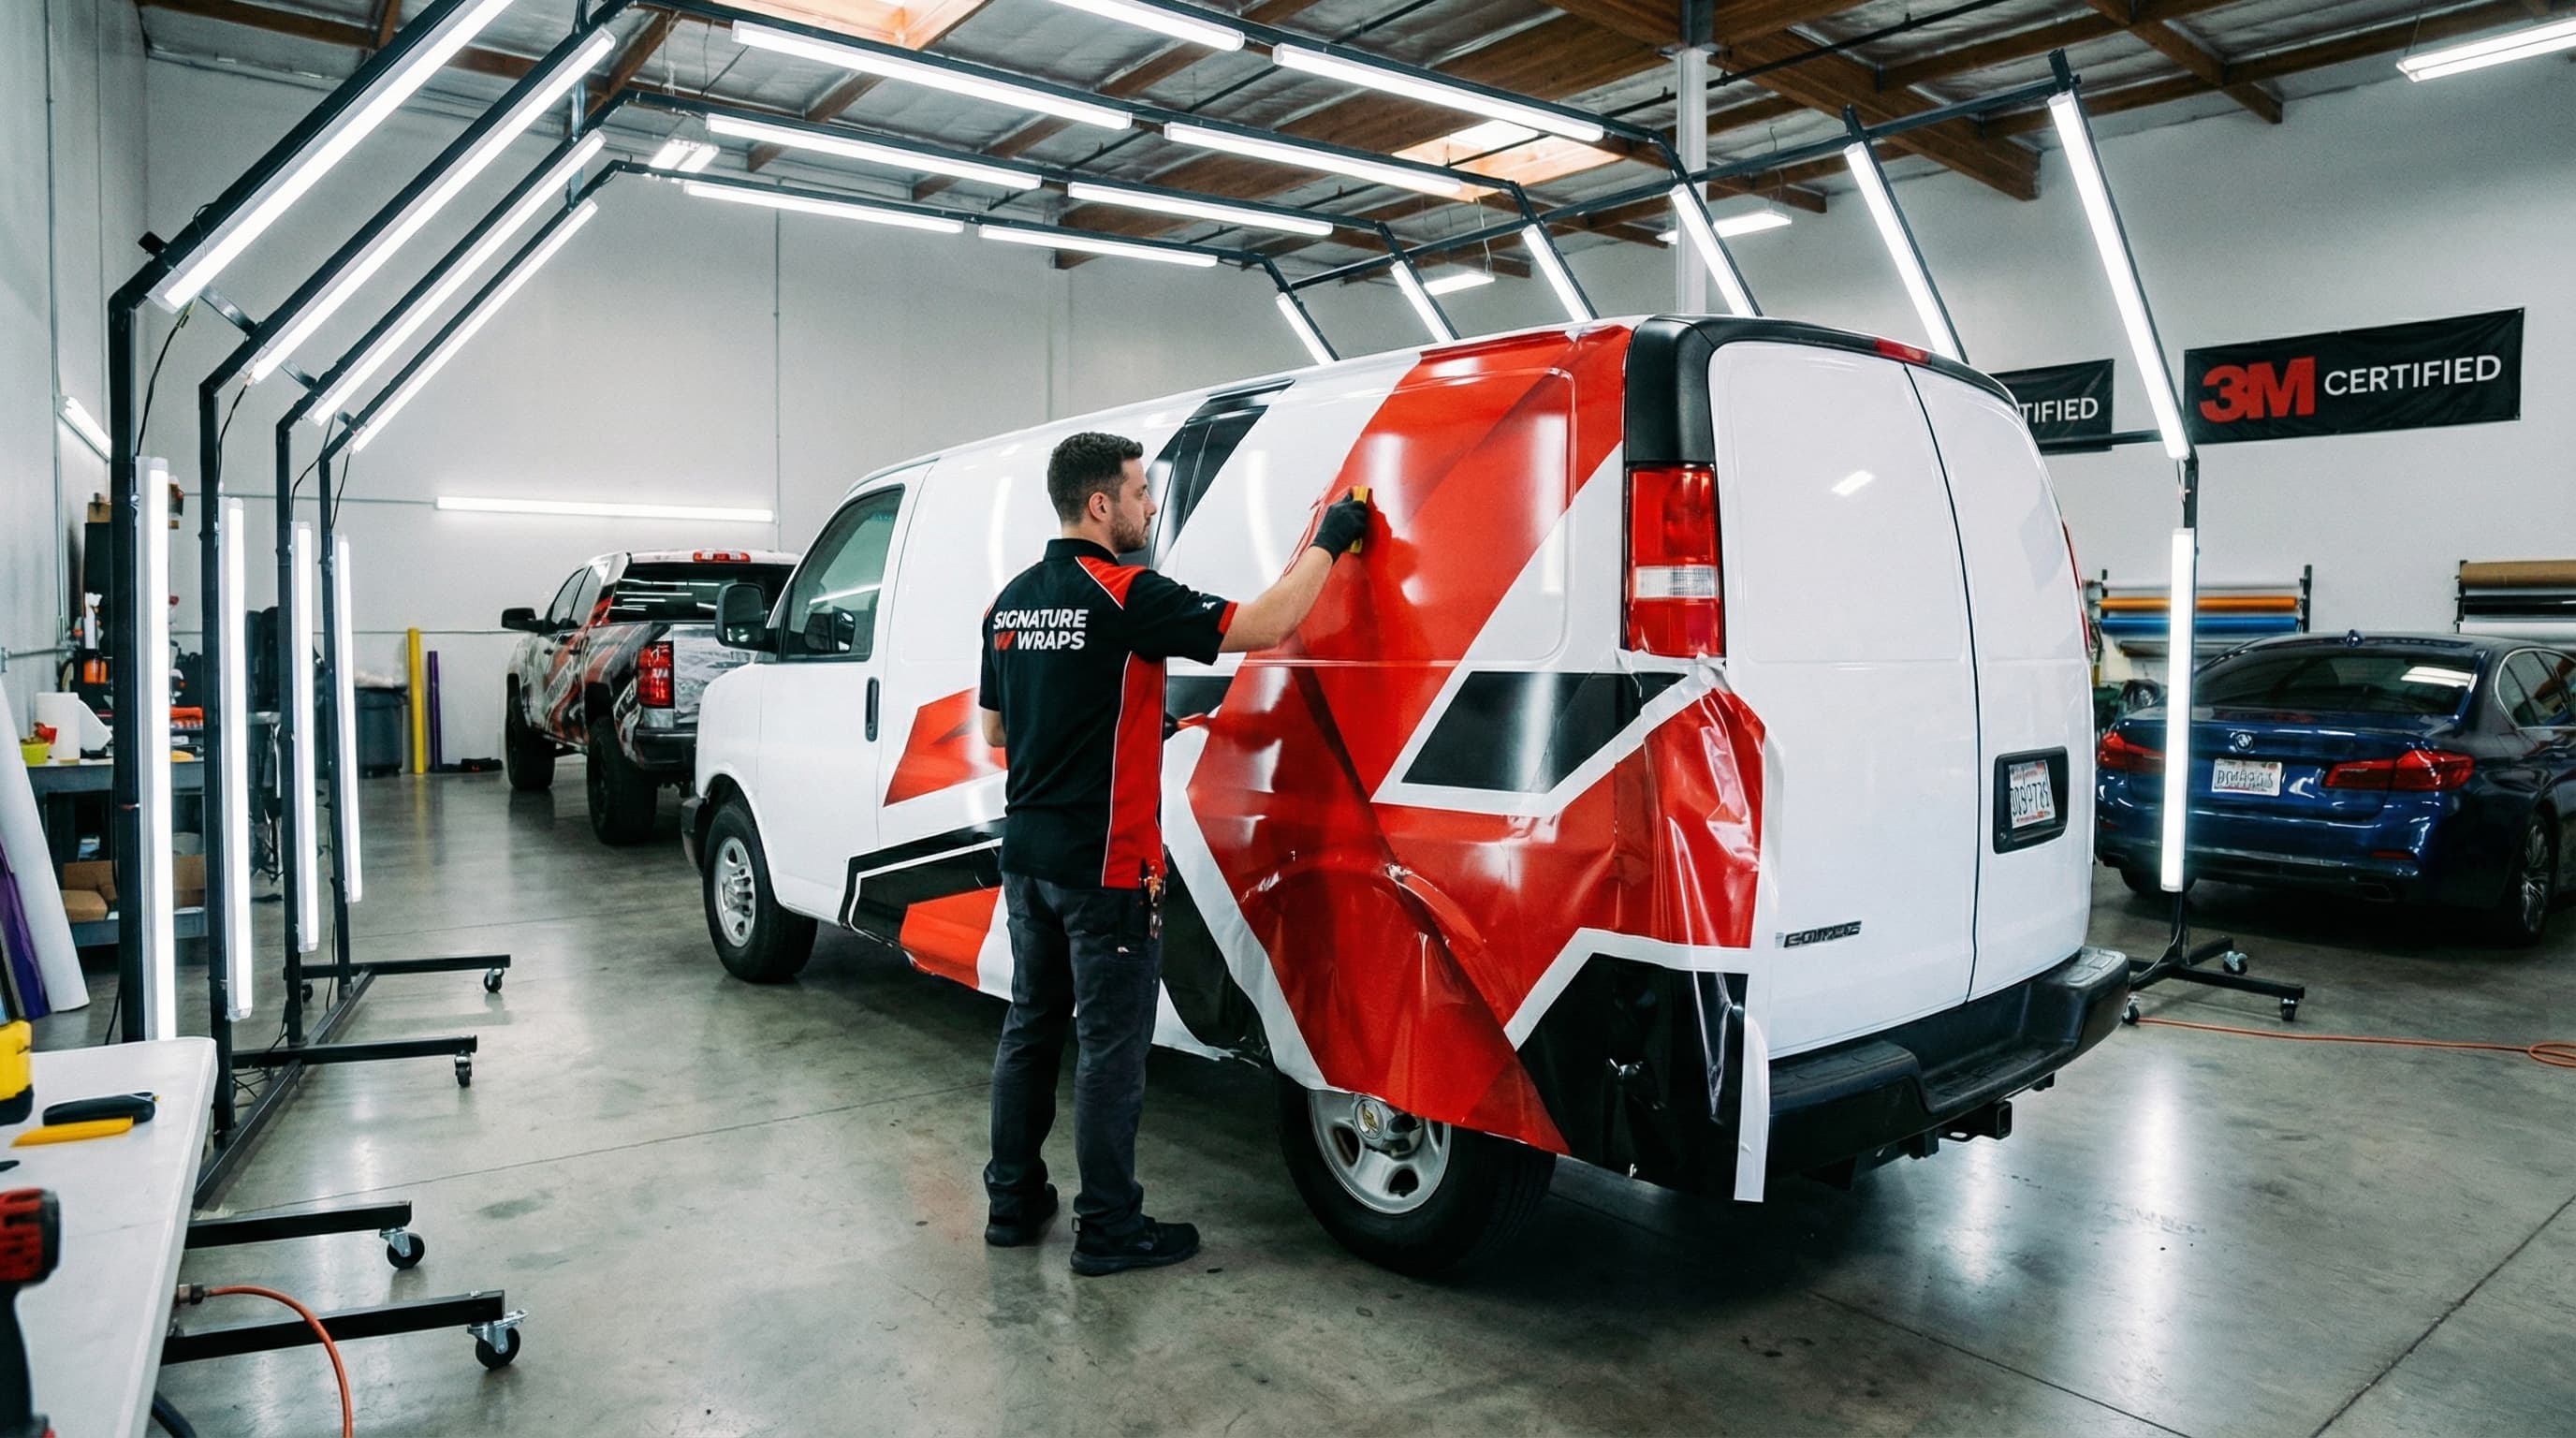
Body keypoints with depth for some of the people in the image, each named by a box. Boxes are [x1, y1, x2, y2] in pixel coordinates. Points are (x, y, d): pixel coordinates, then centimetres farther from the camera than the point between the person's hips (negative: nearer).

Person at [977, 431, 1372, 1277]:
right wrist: (1329, 541, -7)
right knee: (1111, 1047, 2)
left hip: (1027, 853, 8)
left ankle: (1013, 1201, 28)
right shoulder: (1124, 595, -17)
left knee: (1032, 1025, 17)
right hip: (1104, 865, -8)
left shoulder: (1011, 602, 8)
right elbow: (1265, 626, -20)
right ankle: (1108, 1230, 12)